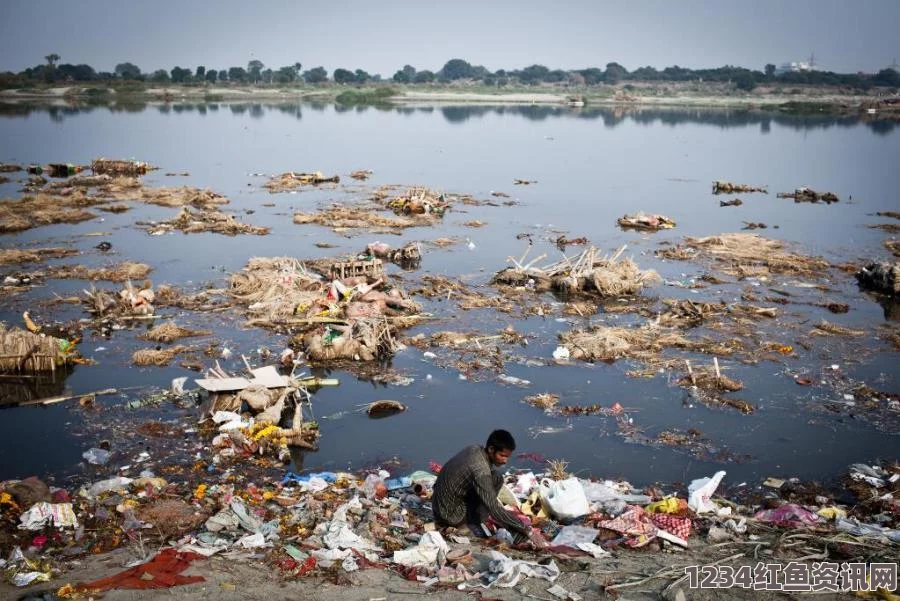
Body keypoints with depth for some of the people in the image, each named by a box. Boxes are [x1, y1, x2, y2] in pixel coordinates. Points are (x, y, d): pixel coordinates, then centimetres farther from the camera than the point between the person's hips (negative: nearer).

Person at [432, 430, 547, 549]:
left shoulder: (474, 449, -2)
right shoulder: (480, 470, -28)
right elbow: (495, 510, -30)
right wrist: (527, 530, -28)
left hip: (441, 503, 9)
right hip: (450, 513, -9)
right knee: (496, 479, -14)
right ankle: (473, 524, -7)